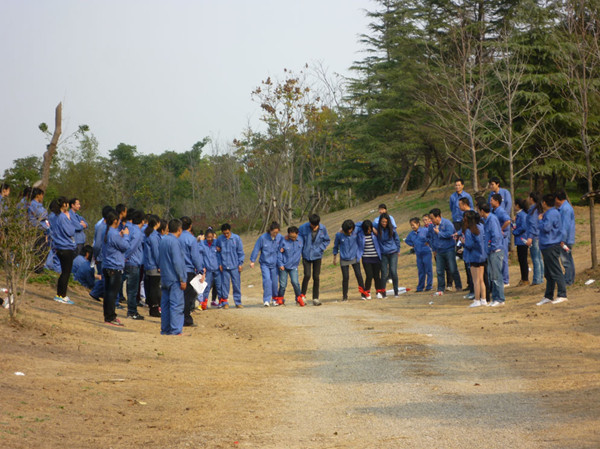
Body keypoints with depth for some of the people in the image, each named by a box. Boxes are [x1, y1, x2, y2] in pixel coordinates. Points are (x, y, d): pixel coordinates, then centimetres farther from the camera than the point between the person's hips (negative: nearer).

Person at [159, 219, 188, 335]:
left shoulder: (163, 241, 12)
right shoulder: (174, 242, -14)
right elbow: (177, 262, -18)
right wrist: (182, 279, -15)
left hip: (165, 278, 9)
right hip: (174, 279, -9)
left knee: (165, 304, 11)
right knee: (177, 304, -6)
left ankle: (165, 329, 14)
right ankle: (175, 330, -9)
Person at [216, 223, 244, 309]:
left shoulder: (236, 238, -2)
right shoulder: (219, 239, 0)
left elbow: (240, 252, 2)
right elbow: (218, 252, 8)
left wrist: (240, 263, -2)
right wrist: (219, 264, 1)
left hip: (235, 266, 0)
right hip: (224, 266, 0)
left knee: (236, 284, 3)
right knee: (225, 284, 2)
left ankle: (238, 301, 12)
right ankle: (225, 302, 10)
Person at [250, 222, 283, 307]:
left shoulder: (280, 238, -5)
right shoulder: (263, 238, -12)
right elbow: (256, 249, -4)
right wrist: (252, 261, -2)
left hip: (275, 263, 2)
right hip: (265, 263, -2)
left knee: (275, 281, 6)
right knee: (267, 280, -15)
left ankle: (275, 298, 26)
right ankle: (266, 300, -13)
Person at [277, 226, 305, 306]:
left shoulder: (300, 240, -2)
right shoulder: (284, 241, -11)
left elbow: (302, 250, 18)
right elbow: (279, 253, -5)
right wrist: (280, 264, -10)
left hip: (294, 266, 1)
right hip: (284, 266, -1)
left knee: (295, 282, -13)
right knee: (283, 284, 2)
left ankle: (299, 298, 4)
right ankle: (280, 298, 22)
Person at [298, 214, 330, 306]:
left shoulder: (323, 228, -5)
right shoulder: (303, 228, -10)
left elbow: (327, 240, 8)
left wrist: (321, 248, -6)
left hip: (317, 256, 1)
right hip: (306, 256, -1)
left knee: (316, 277, 2)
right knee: (307, 275, -13)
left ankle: (315, 298, 11)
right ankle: (303, 295, 6)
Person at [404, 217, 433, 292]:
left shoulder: (425, 230, -9)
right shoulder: (411, 234, 9)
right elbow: (406, 240, 26)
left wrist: (428, 242, -10)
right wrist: (412, 245, 12)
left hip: (426, 253, -5)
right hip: (418, 254, 5)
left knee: (428, 270, 0)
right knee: (421, 271, 10)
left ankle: (429, 286, 7)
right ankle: (420, 287, 15)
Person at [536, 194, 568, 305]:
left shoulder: (551, 214, -14)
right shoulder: (554, 212, 18)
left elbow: (546, 227, -23)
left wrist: (540, 219, -8)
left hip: (551, 247, -11)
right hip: (547, 247, 11)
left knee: (556, 272, -9)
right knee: (548, 273, 13)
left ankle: (562, 295, -8)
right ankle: (548, 296, 18)